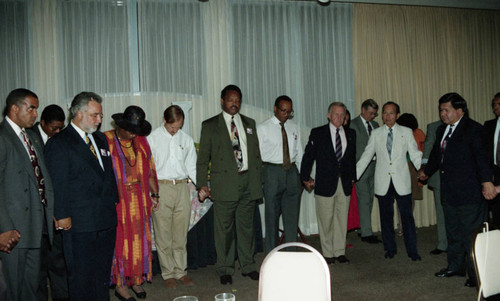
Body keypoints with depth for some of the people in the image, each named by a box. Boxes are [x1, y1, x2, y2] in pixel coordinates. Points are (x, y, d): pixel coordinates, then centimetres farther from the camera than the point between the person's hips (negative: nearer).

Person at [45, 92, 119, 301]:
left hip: (106, 220, 7)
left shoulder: (100, 139, 14)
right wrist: (63, 216, -12)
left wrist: (113, 202, 13)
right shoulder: (58, 143, -8)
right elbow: (58, 184, -10)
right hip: (79, 224, -6)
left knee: (103, 275, 16)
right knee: (81, 276, 6)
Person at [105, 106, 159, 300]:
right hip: (117, 201, -5)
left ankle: (136, 280, 24)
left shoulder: (141, 141, 8)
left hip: (139, 200, 5)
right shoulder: (106, 141, -7)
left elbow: (149, 169, 12)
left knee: (140, 239, 9)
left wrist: (154, 194, 8)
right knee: (120, 241, 1)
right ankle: (120, 285, 14)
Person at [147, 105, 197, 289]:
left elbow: (192, 167, 13)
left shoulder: (186, 139, 10)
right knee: (163, 235, 2)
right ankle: (168, 274, 15)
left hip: (182, 187, 3)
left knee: (181, 234, 9)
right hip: (161, 188, -3)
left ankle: (180, 271, 20)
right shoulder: (152, 138, 1)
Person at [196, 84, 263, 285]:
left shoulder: (249, 123, 14)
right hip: (225, 184, -3)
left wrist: (259, 180, 9)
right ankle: (225, 270, 17)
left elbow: (256, 153, 15)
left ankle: (248, 266, 25)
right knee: (224, 229, 2)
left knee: (246, 226, 12)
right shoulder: (210, 125, 3)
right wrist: (202, 185, -7)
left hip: (248, 182, 3)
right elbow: (203, 158, 1)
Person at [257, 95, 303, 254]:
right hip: (272, 171, -4)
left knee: (292, 215, 8)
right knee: (272, 215, 4)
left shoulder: (294, 127, 12)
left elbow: (299, 153, 15)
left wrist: (303, 175, 10)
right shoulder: (263, 128, -2)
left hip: (292, 172, 4)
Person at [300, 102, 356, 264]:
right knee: (326, 220, 3)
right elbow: (308, 156, 1)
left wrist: (352, 177, 12)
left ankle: (340, 252, 20)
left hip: (345, 183, 3)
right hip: (325, 184, -3)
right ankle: (328, 253, 16)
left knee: (342, 219, 7)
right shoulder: (317, 133, -1)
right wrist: (306, 178, 0)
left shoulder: (351, 134, 10)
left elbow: (353, 157, 17)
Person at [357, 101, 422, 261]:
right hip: (383, 182, 1)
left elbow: (415, 155, 2)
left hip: (402, 181, -1)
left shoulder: (406, 132, 5)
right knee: (386, 216, 9)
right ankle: (390, 248, 23)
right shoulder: (376, 134, 7)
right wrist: (353, 175, 1)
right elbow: (366, 156, 8)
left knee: (407, 216, 0)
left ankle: (412, 250, 12)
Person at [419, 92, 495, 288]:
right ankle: (455, 266, 32)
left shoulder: (472, 129, -10)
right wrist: (427, 172, 40)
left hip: (469, 193, -8)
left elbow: (481, 156, -22)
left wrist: (486, 181, -33)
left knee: (471, 233, 0)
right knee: (453, 233, 18)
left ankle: (476, 273, 13)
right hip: (449, 193, 8)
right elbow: (436, 155, 28)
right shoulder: (442, 130, 13)